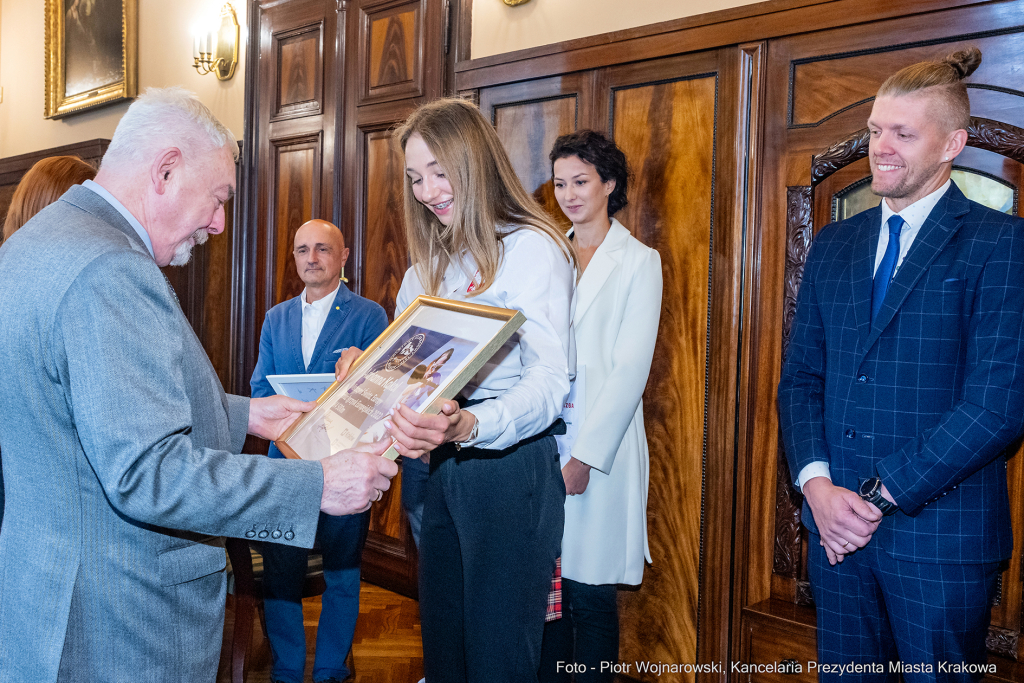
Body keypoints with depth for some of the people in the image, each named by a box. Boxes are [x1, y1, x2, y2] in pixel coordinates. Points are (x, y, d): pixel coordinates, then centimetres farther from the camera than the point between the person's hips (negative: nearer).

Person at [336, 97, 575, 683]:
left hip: (512, 467, -7)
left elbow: (549, 381, -20)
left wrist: (469, 426, -36)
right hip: (445, 470, 8)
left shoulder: (531, 249, -9)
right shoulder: (430, 266, 17)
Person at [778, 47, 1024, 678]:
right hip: (837, 526, 5)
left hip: (941, 535, -4)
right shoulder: (834, 244, 10)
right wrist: (818, 483, -7)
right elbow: (801, 376, 9)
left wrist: (878, 495, -16)